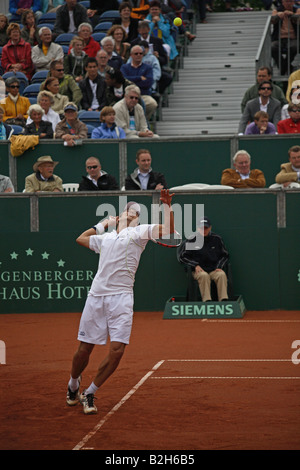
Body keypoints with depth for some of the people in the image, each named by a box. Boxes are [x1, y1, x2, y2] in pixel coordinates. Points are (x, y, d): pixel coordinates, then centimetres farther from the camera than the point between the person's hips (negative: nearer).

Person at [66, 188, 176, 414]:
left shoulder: (139, 232, 12)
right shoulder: (105, 238, 23)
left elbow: (168, 231, -1)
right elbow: (81, 238, 41)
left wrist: (167, 205, -7)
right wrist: (103, 224, 36)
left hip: (121, 297, -2)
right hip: (96, 296, 3)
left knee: (117, 350, -13)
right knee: (84, 349, 2)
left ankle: (89, 394, 2)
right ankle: (73, 385, 30)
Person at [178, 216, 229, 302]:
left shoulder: (217, 239, 9)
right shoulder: (191, 240, 3)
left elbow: (224, 255, 18)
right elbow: (183, 256, 8)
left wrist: (219, 267, 1)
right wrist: (195, 265, -5)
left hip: (214, 270, 2)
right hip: (198, 270, -2)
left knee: (222, 275, -30)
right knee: (204, 275, -35)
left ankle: (224, 300, -37)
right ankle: (207, 301, -43)